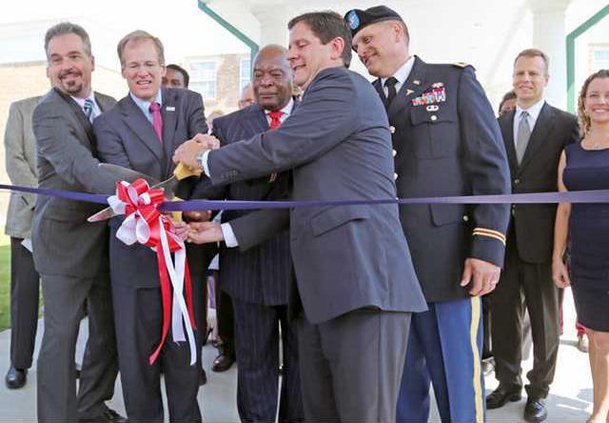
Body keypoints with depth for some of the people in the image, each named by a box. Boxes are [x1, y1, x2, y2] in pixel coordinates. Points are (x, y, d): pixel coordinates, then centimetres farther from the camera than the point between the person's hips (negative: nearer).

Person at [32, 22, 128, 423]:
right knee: (61, 336, 2)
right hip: (66, 239, -6)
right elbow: (79, 166, -33)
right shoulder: (48, 112, -15)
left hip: (109, 236, 7)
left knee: (110, 331, 15)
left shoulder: (111, 106, 7)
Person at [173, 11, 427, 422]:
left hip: (364, 279, -10)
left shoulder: (344, 85, -2)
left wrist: (204, 159, 6)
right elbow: (294, 197, 26)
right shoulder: (319, 104, 27)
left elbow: (275, 149, -9)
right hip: (321, 285, 10)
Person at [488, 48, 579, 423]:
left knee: (544, 319, 10)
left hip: (542, 238, -3)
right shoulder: (498, 125, 10)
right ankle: (508, 383, 31)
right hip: (504, 236, 3)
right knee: (503, 315, 12)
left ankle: (538, 390, 28)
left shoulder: (566, 124, -1)